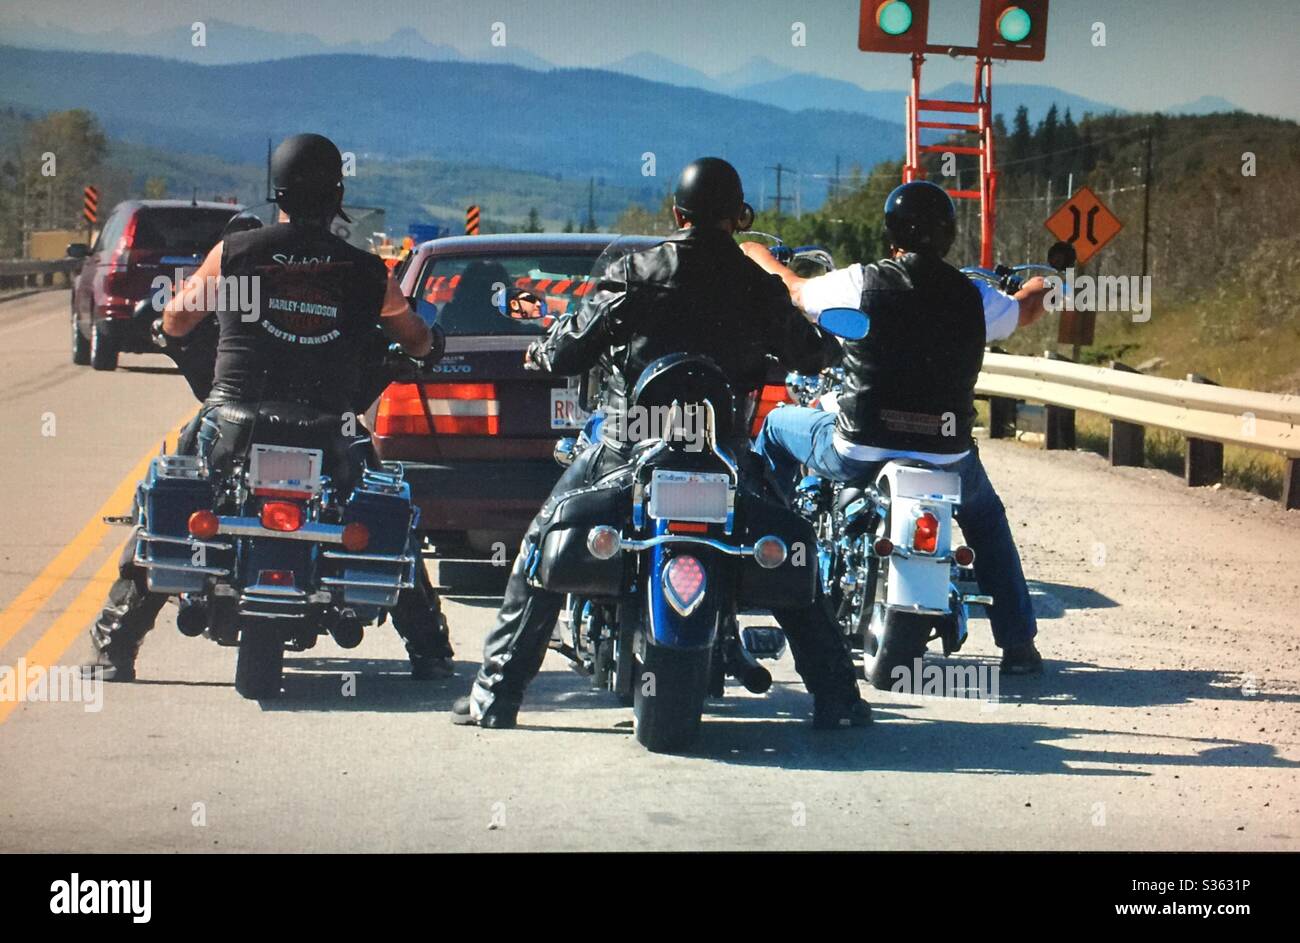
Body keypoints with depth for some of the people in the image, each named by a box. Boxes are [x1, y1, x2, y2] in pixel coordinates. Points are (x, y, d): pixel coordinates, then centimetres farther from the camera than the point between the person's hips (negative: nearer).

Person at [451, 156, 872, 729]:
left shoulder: (633, 276, -5)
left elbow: (567, 353, -4)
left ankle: (494, 696, 12)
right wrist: (829, 347, 38)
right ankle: (837, 699, 10)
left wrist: (540, 352, 19)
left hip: (627, 449, -1)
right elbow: (809, 353, 14)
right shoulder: (756, 286, 1)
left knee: (542, 549, 14)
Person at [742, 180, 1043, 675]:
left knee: (778, 424, 27)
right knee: (985, 517, 33)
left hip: (857, 454, -2)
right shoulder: (973, 298, 0)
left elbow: (797, 290, 14)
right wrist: (1040, 287, 50)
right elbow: (1024, 310, 24)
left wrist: (760, 256, 37)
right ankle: (1019, 642, 27)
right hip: (948, 458, 2)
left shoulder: (861, 282, -7)